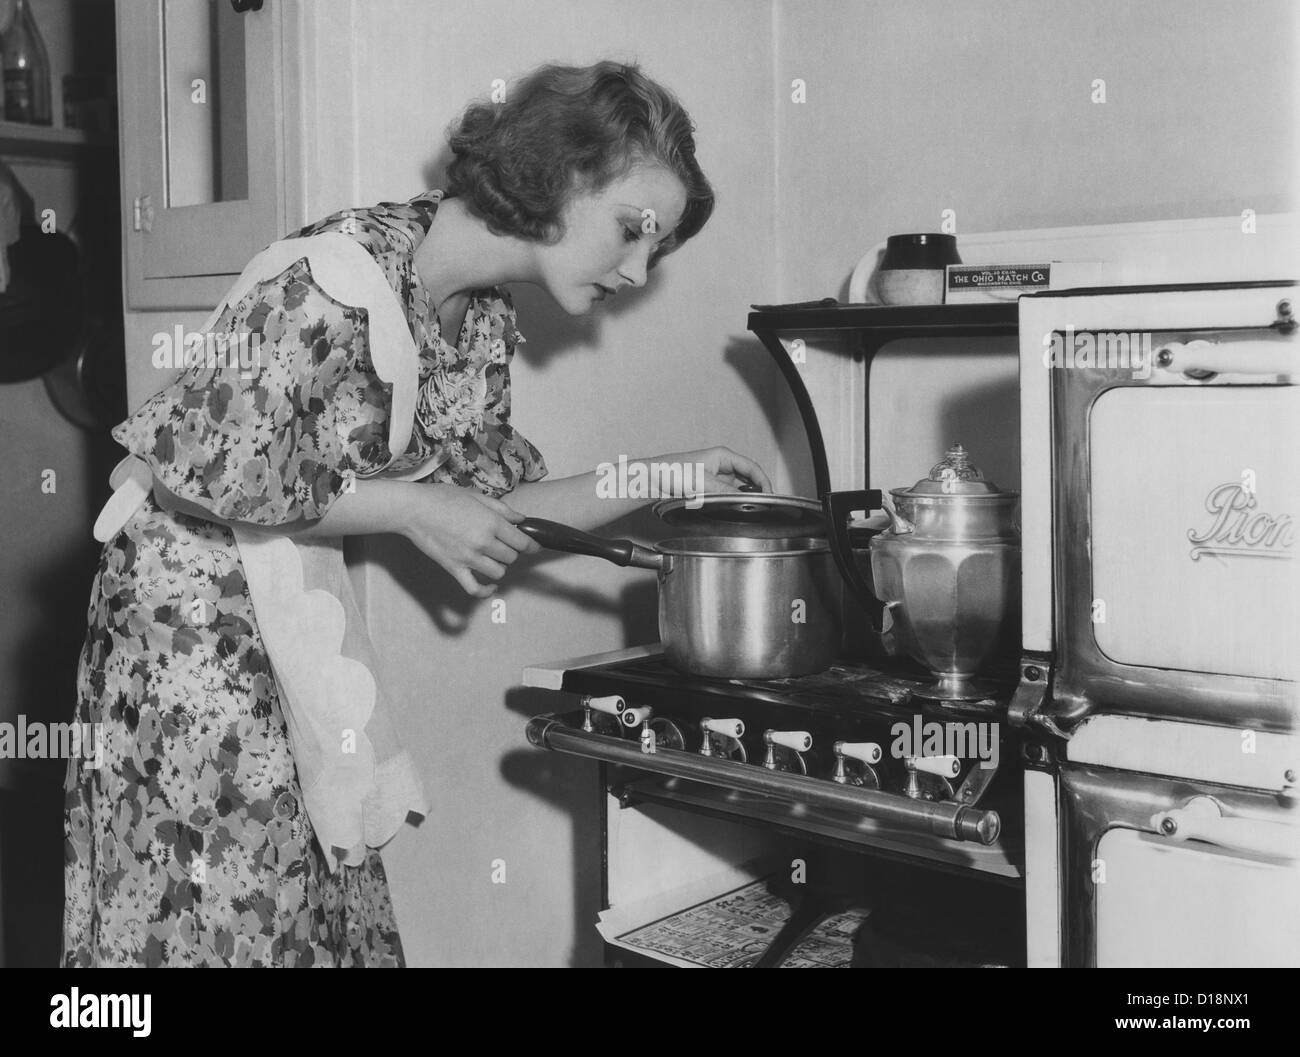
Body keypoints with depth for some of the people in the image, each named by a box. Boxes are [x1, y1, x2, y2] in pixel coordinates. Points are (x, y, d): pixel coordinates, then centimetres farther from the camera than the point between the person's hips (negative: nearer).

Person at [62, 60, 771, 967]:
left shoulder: (483, 321, 2)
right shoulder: (343, 275, -24)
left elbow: (487, 512, 6)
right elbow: (216, 473, -23)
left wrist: (667, 477, -1)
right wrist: (411, 506, -15)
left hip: (300, 630, 7)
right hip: (194, 611, -7)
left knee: (322, 908, 11)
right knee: (223, 921, 1)